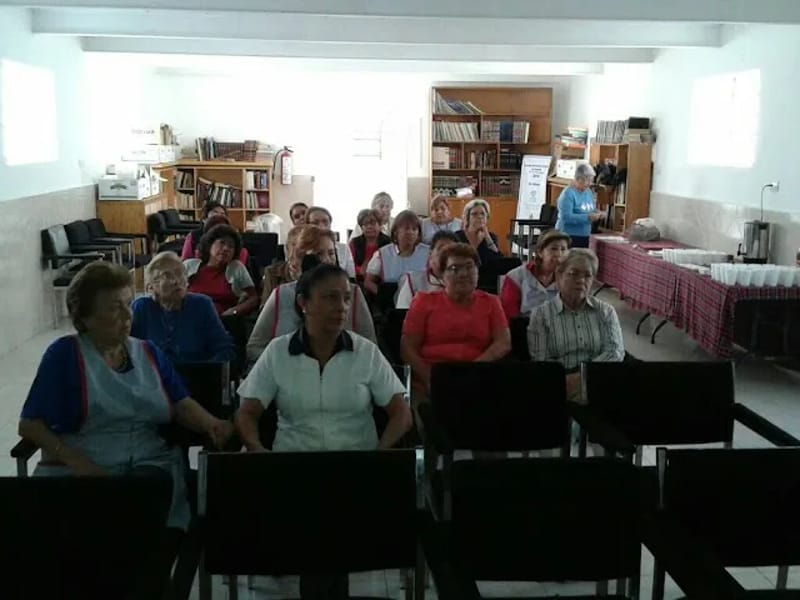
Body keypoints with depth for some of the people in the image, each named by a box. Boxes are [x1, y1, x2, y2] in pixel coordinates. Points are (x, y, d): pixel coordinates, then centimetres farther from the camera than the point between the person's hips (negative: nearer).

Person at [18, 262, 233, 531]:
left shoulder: (148, 352, 16)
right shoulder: (64, 353, 3)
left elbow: (181, 405, 9)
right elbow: (30, 425, -1)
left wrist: (210, 423, -13)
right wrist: (76, 462, -16)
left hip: (151, 463, 3)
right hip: (77, 469, -3)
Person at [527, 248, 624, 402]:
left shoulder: (606, 312, 16)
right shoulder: (541, 314, 10)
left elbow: (615, 352, 2)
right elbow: (540, 360, 1)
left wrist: (583, 375, -15)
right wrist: (566, 380, -19)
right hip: (562, 386, -2)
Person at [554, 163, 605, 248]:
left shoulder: (588, 192, 11)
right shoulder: (568, 194, -15)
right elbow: (566, 217, -24)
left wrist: (597, 213, 0)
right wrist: (588, 217, -28)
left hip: (584, 237, 8)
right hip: (568, 237, -8)